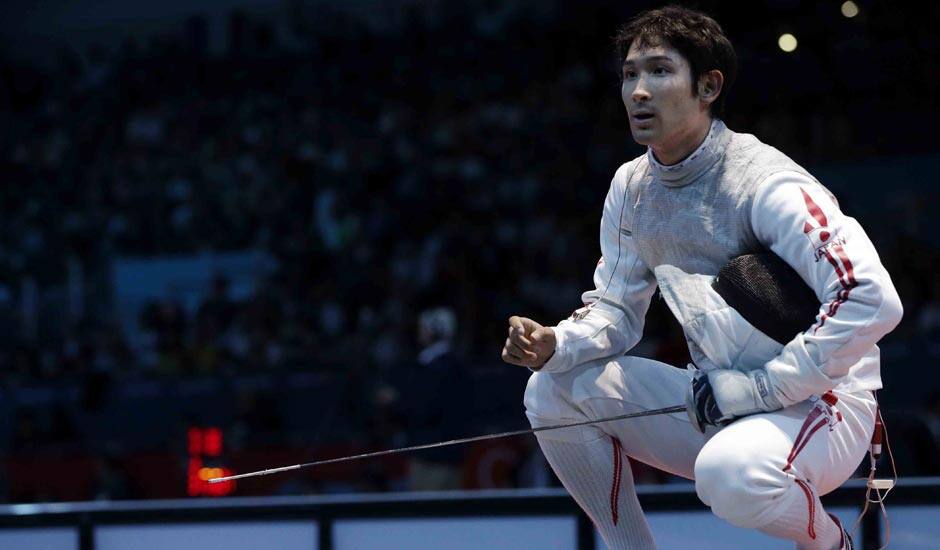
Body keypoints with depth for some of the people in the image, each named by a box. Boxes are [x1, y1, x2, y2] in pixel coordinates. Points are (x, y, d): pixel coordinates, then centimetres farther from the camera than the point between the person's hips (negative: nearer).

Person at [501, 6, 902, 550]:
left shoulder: (766, 183, -21)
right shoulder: (632, 187, 3)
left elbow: (872, 300, -30)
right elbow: (616, 309, 11)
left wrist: (756, 387, -26)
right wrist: (555, 345, -12)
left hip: (818, 401, -7)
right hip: (711, 402, 7)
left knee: (732, 473, -38)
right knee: (553, 390, -5)